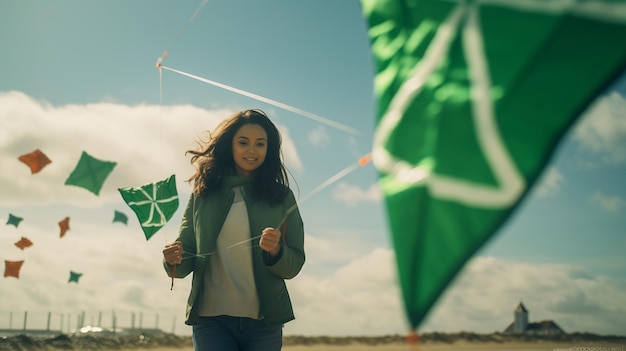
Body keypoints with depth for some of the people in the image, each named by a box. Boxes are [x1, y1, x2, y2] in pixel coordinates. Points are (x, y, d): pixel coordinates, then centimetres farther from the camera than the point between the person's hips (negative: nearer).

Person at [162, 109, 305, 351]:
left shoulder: (281, 197, 4)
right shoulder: (202, 194, 5)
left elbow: (294, 265, 2)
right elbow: (185, 263, 7)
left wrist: (275, 251, -18)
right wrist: (174, 260, -15)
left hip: (263, 322, 1)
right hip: (210, 319, 0)